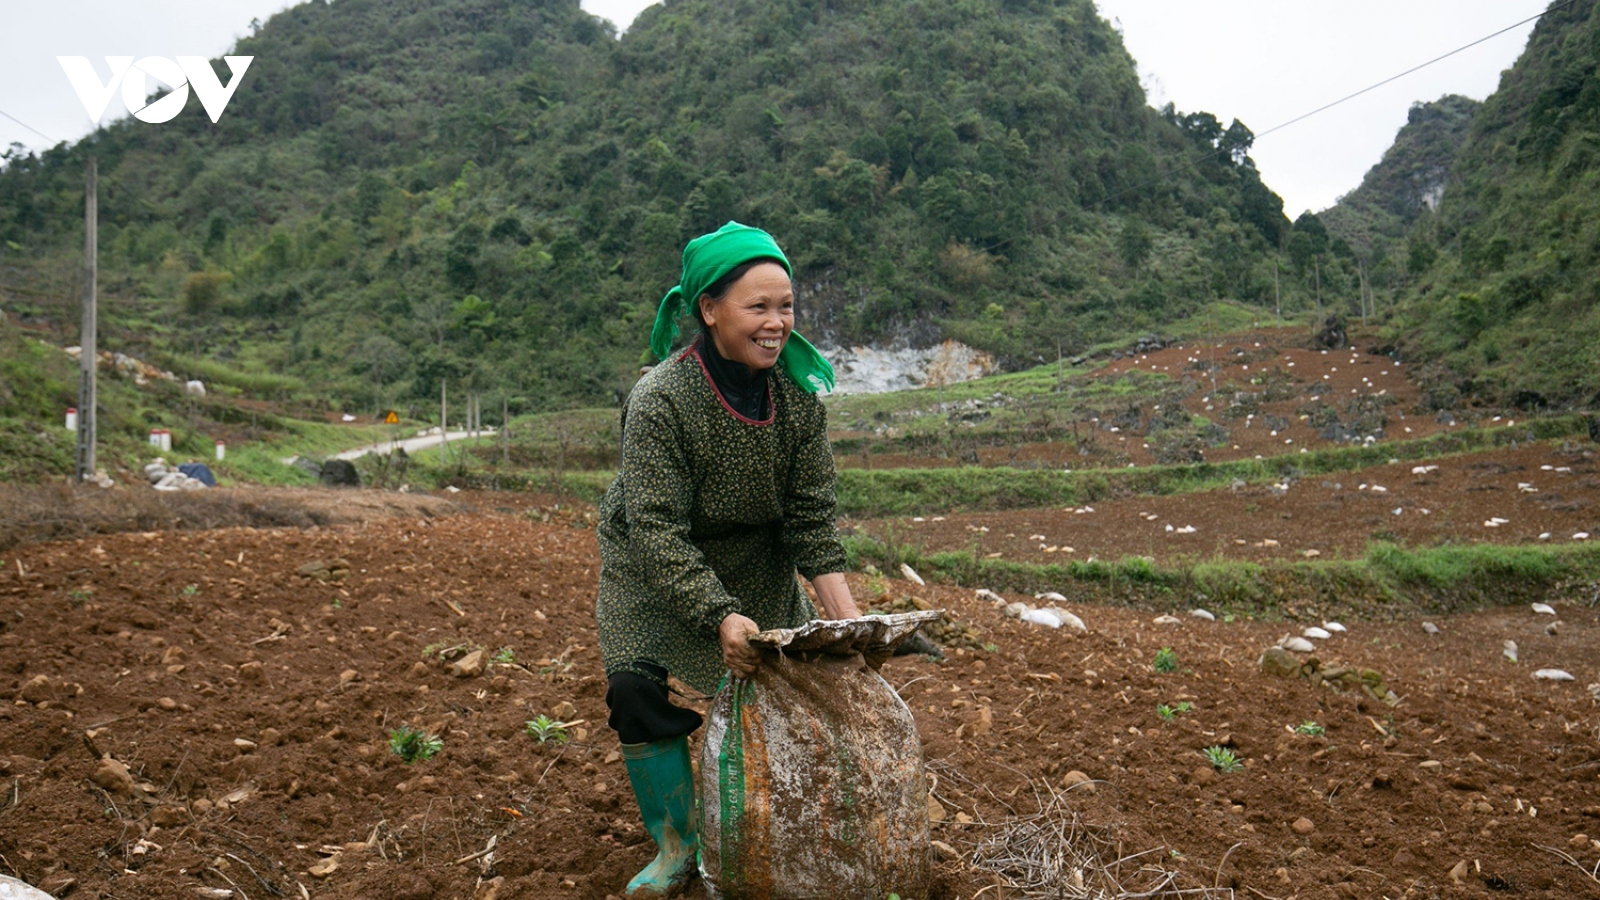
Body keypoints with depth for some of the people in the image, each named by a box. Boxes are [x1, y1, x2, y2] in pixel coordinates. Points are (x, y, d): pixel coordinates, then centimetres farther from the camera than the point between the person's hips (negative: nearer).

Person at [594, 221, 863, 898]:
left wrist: (844, 613, -23)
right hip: (653, 568, -3)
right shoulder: (660, 400, -30)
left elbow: (811, 513, -12)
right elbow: (658, 530, -31)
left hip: (758, 564, 4)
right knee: (638, 691, -13)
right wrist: (721, 618, -41)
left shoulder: (798, 391, -16)